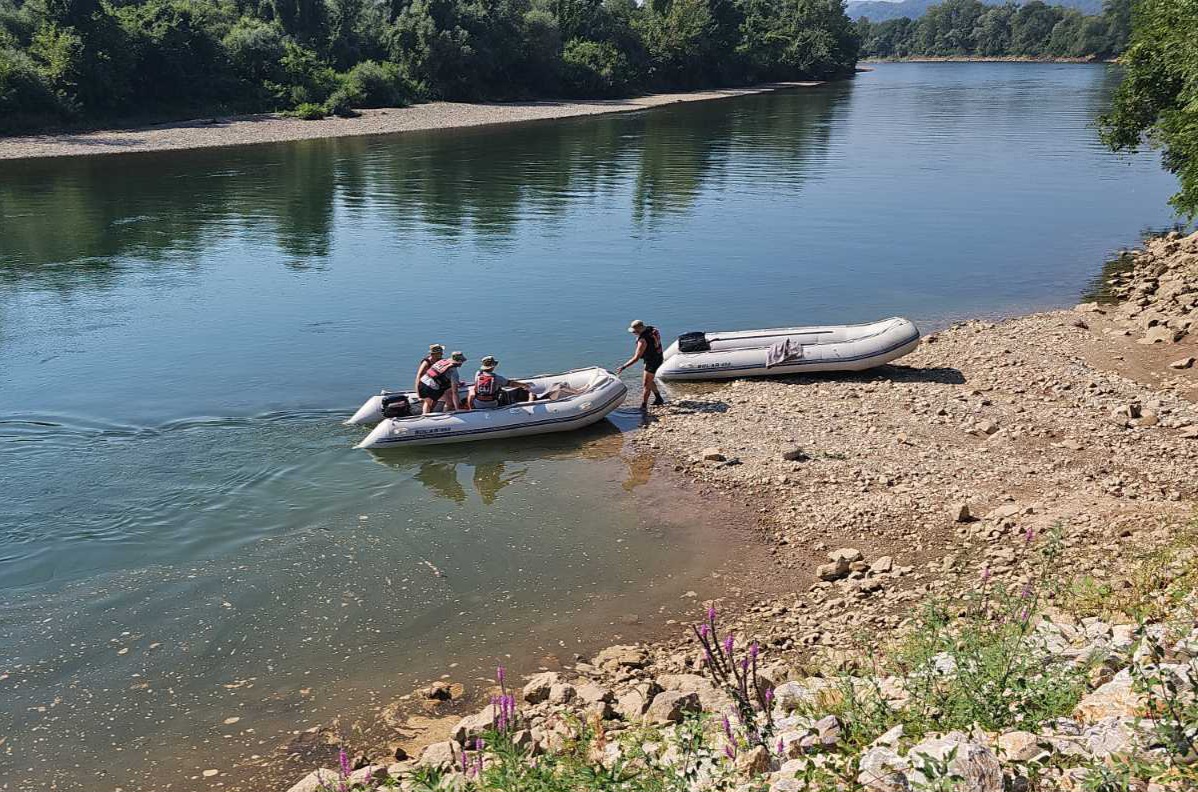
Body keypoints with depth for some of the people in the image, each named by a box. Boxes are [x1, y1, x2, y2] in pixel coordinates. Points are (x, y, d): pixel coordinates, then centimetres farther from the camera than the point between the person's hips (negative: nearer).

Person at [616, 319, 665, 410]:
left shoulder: (643, 340, -32)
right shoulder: (651, 329, -7)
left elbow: (636, 358, -31)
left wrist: (623, 367, -27)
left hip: (652, 361, -10)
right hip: (658, 357, 10)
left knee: (646, 384, -1)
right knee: (649, 381, 24)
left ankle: (643, 406, 6)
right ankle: (659, 399, 36)